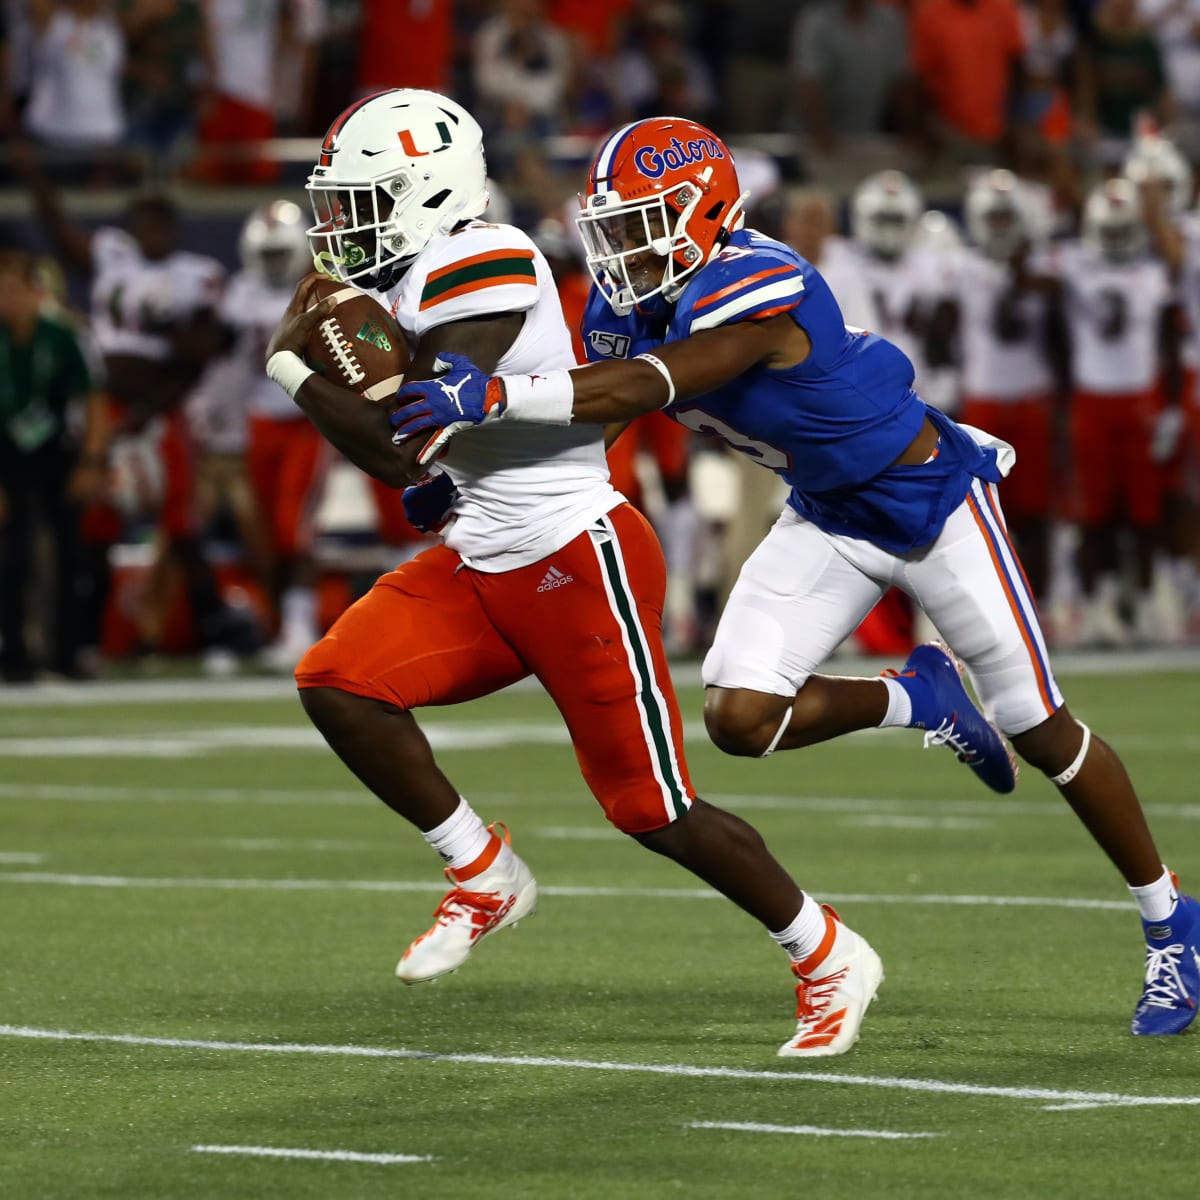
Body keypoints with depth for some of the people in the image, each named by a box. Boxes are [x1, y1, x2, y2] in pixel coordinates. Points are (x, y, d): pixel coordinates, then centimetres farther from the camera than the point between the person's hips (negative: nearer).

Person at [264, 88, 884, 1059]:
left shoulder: (478, 267, -19)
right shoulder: (406, 282, 11)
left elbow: (410, 447, -22)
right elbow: (397, 453, 16)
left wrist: (291, 368, -11)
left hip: (578, 561, -9)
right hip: (481, 567, 9)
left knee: (654, 809, -2)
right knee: (338, 684, -7)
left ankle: (831, 962, 16)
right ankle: (486, 878, 9)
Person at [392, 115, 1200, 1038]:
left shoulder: (752, 289, -32)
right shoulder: (632, 301, -7)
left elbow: (637, 392, -43)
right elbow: (587, 415, 5)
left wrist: (492, 396, -50)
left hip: (931, 496, -7)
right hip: (830, 515, 7)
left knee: (1040, 732, 1)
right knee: (742, 715, -13)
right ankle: (921, 702, 16)